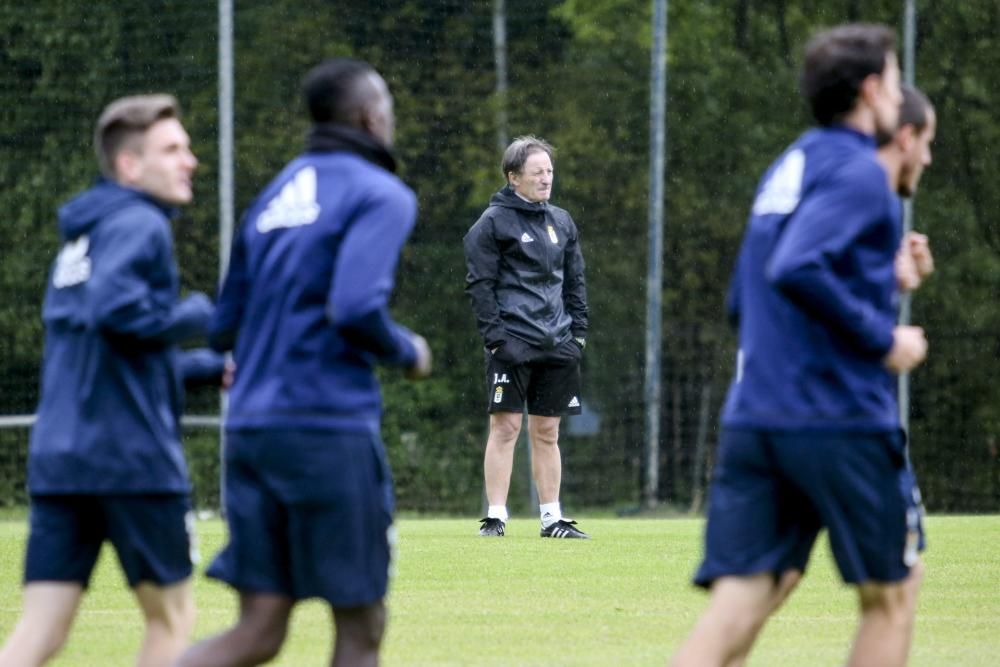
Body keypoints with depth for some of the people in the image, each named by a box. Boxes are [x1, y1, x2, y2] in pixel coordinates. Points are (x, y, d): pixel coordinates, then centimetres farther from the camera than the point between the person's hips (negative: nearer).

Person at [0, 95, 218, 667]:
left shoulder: (82, 236, 22)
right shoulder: (141, 226, -7)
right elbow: (114, 307, -25)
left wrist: (209, 367, 27)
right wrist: (197, 316, -10)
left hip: (58, 462, 8)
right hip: (133, 458, -8)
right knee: (172, 618, 10)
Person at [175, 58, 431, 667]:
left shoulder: (275, 195, 18)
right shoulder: (380, 194, -5)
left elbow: (226, 327, 20)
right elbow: (357, 307, -20)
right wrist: (407, 352, -1)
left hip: (252, 427, 7)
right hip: (330, 427, -7)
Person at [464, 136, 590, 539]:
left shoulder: (562, 223, 16)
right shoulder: (493, 222, -3)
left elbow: (575, 281, 20)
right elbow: (479, 283, -6)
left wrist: (578, 331, 11)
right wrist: (494, 335, -13)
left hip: (557, 345, 5)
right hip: (513, 342, -5)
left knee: (547, 432, 9)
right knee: (505, 427, -6)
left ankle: (552, 517, 12)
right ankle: (495, 517, -4)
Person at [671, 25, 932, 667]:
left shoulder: (786, 171, 19)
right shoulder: (858, 173, -9)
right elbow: (796, 270, -25)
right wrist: (882, 339, -14)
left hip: (752, 417, 7)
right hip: (841, 420, -7)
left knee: (736, 609, -3)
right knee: (893, 592, 12)